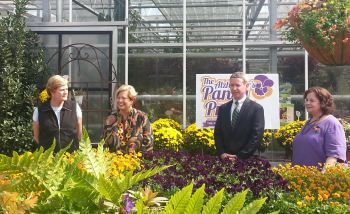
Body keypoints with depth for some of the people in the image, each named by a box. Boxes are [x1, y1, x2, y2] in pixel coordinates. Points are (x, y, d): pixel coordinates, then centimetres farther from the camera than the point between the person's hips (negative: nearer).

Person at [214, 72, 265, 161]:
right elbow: (217, 133, 9)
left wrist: (240, 156, -14)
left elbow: (257, 136, -9)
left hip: (246, 160, -3)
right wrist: (222, 153, -6)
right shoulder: (223, 108, 10)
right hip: (224, 159, 4)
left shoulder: (256, 109, -4)